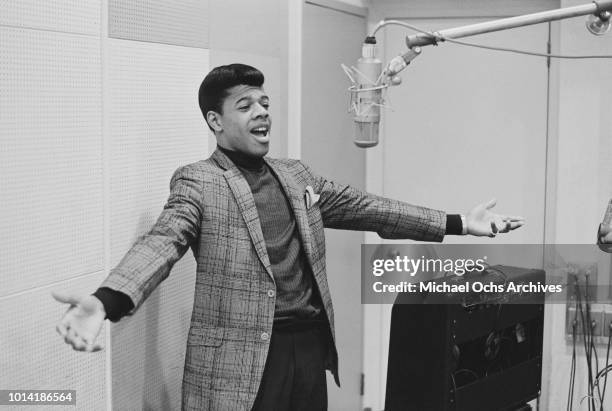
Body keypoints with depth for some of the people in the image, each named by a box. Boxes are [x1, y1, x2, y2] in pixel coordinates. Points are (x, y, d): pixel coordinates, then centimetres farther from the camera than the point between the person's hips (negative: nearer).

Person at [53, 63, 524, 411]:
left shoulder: (296, 175, 15)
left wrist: (459, 223, 14)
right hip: (242, 360, -6)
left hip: (312, 345, 6)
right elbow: (163, 241, -21)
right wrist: (105, 302, -41)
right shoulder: (198, 182, -6)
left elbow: (363, 207, 16)